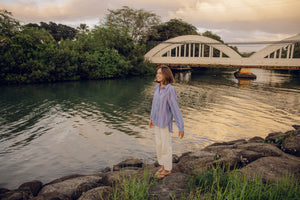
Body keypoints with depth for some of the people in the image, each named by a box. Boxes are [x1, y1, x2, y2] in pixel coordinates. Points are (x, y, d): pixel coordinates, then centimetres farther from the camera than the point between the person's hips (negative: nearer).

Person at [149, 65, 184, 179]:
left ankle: (167, 169, 28)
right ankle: (163, 166, 36)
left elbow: (176, 109, -22)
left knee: (166, 146, 7)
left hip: (165, 122, -7)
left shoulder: (170, 90, -23)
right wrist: (152, 118, 21)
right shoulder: (157, 87, 0)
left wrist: (181, 127, -21)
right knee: (159, 145, 17)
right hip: (157, 121, 7)